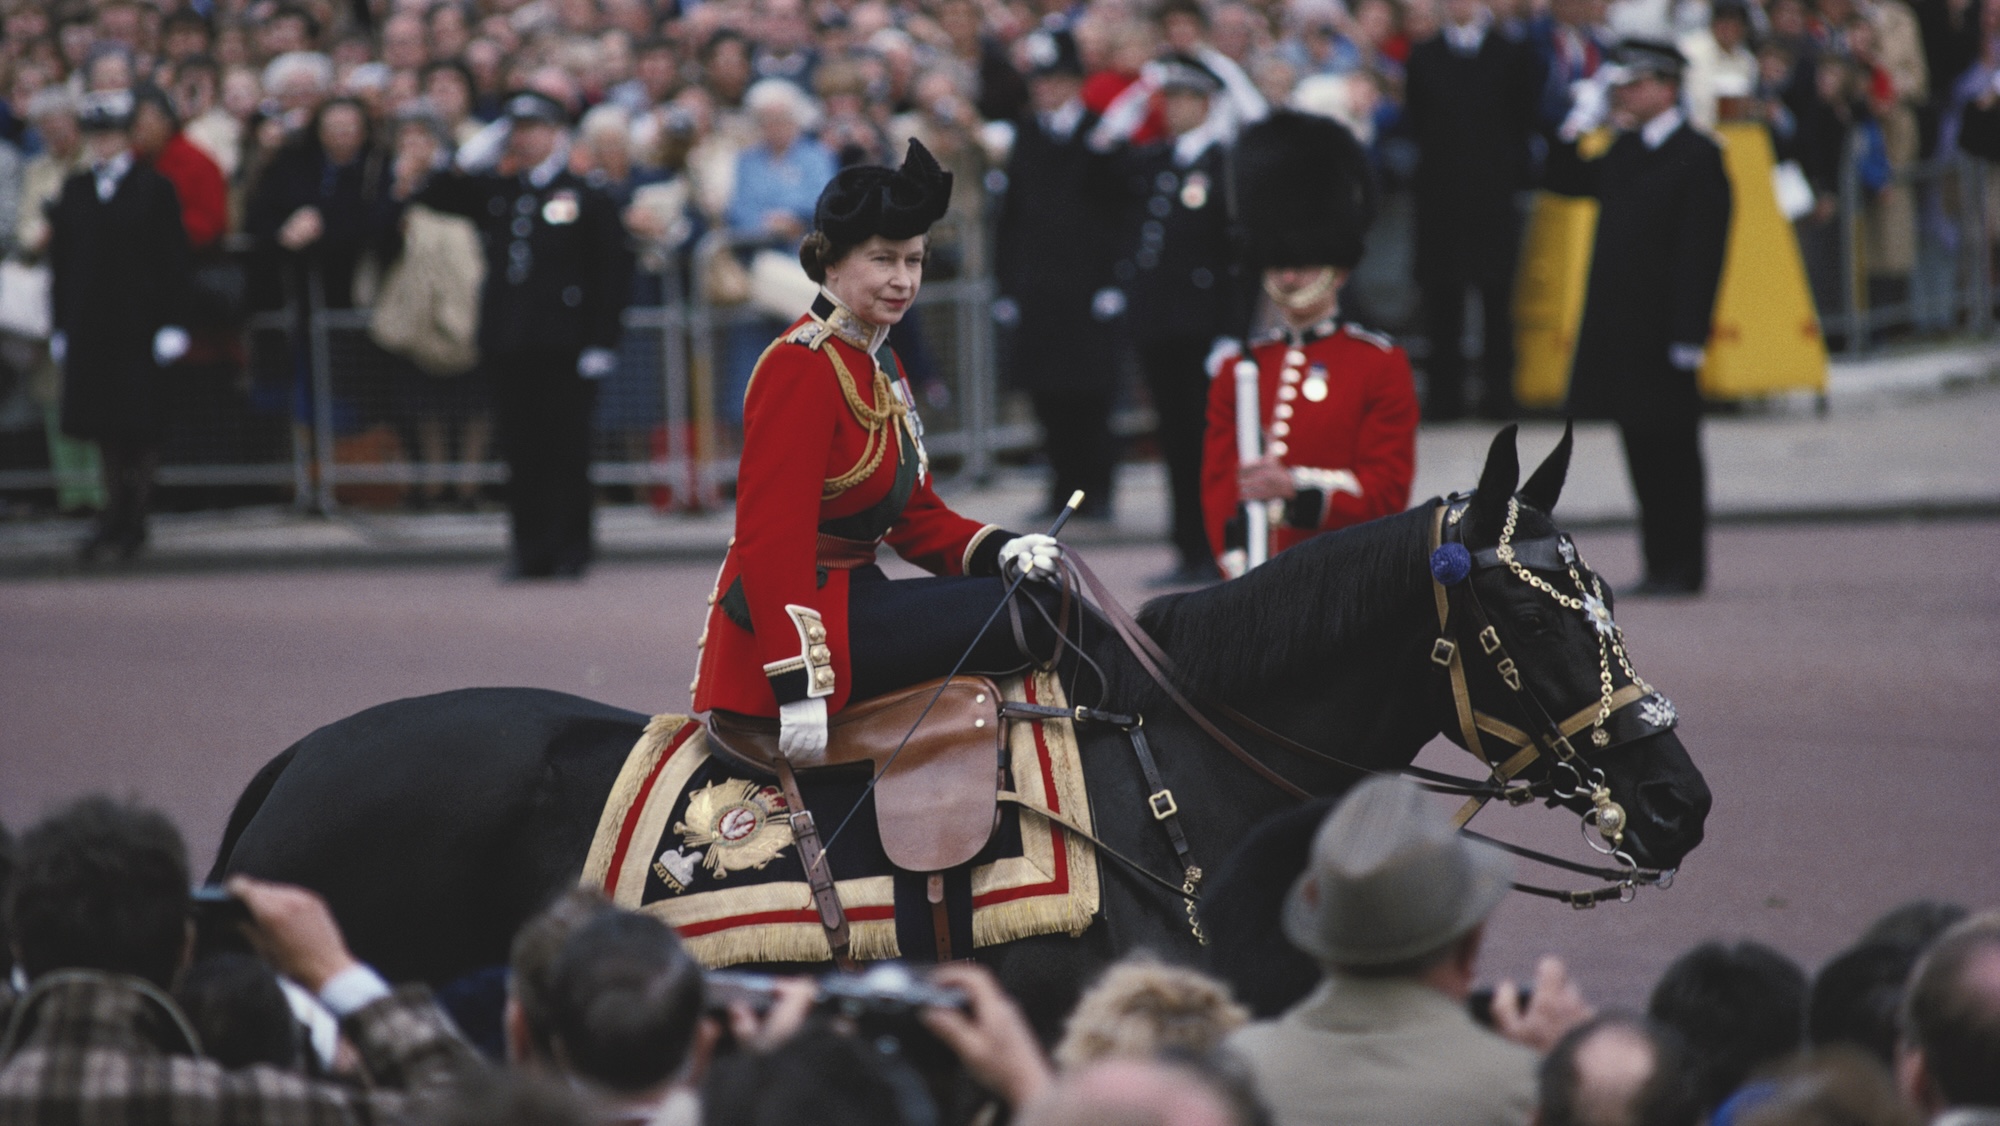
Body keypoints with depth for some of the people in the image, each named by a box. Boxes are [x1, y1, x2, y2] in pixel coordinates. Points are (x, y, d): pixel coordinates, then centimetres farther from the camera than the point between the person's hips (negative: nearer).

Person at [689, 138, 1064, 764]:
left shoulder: (880, 365, 16)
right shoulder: (803, 366, -15)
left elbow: (917, 519, 18)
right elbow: (771, 536, -21)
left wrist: (1001, 551, -4)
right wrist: (799, 684, -28)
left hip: (853, 601, 10)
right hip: (808, 617, -10)